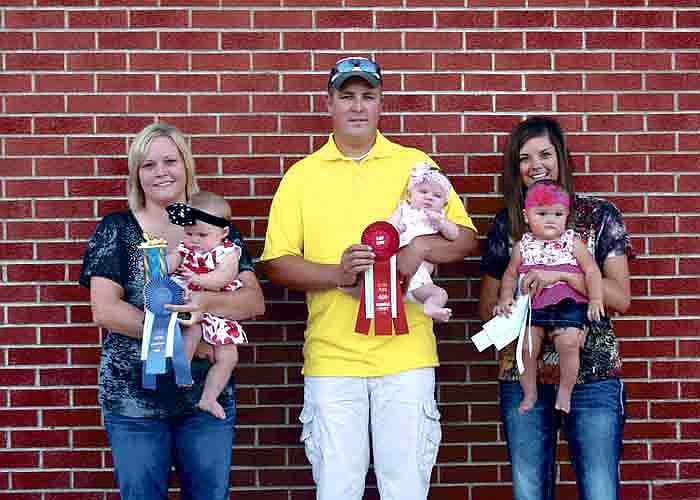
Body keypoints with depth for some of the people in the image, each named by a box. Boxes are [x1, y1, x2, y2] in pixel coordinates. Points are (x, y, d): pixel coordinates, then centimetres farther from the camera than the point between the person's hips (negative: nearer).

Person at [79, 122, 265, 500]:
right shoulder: (117, 229, 1)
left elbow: (255, 302, -3)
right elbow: (104, 310, -9)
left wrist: (206, 302, -23)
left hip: (208, 394, 2)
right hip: (132, 396, -1)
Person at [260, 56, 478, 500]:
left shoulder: (415, 165, 8)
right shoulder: (302, 175, 7)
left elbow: (465, 237, 8)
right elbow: (276, 263, 3)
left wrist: (420, 247, -13)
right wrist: (337, 273, -14)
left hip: (405, 351, 0)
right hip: (332, 357, 0)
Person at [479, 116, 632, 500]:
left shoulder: (599, 216, 2)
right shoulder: (506, 224, 8)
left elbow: (621, 298, -5)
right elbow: (487, 307, 13)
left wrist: (562, 275, -18)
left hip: (592, 373, -2)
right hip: (523, 377, 2)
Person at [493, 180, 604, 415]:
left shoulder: (572, 242, 3)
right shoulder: (522, 246, 8)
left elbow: (591, 271, 1)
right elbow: (510, 275, 18)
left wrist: (596, 299, -8)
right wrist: (505, 299, 4)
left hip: (567, 305, -2)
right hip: (532, 308, 2)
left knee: (568, 343, -22)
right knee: (526, 348, -10)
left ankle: (565, 392, -2)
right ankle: (529, 393, 11)